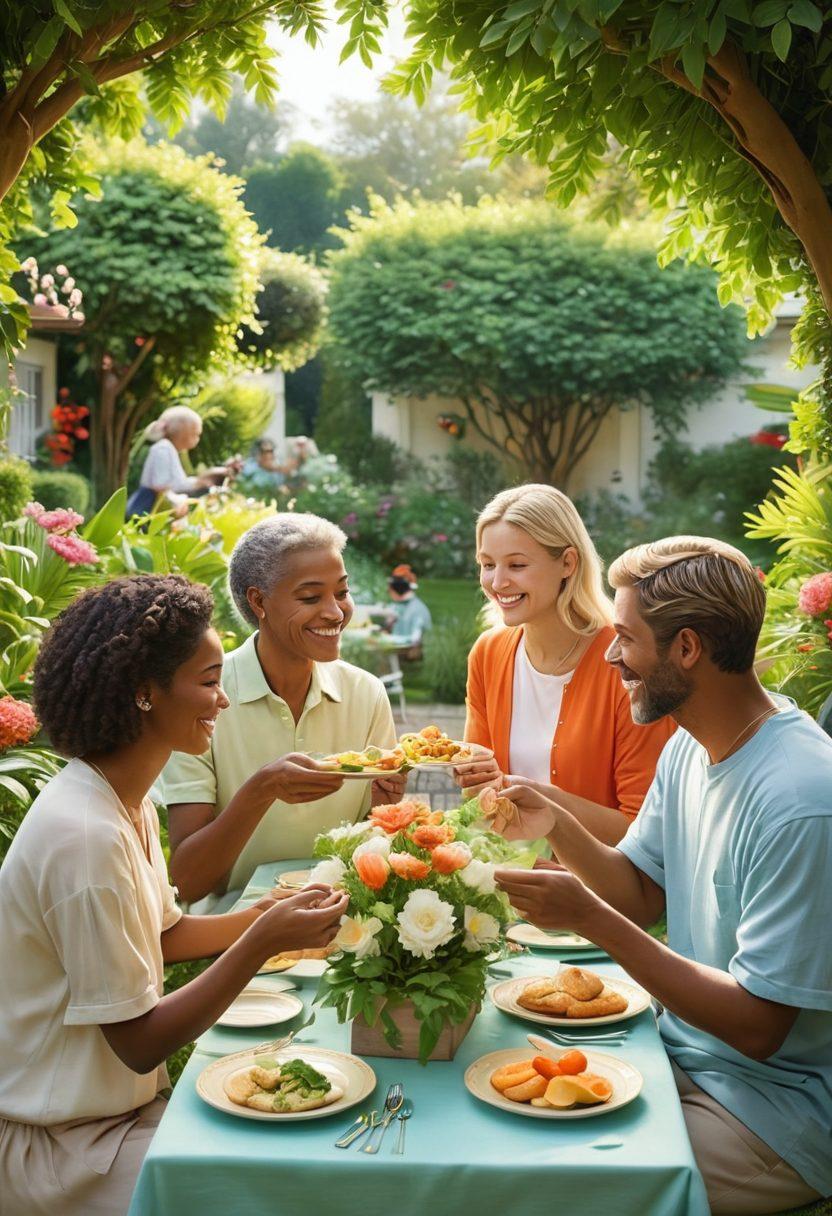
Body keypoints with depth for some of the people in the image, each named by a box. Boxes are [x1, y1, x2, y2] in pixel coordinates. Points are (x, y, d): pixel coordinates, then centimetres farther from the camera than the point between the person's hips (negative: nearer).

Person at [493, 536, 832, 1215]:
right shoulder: (690, 746, 2)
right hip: (684, 1054, 8)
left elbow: (758, 1026, -26)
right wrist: (557, 828, -8)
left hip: (777, 1107, -8)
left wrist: (591, 918, -27)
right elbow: (646, 895, 10)